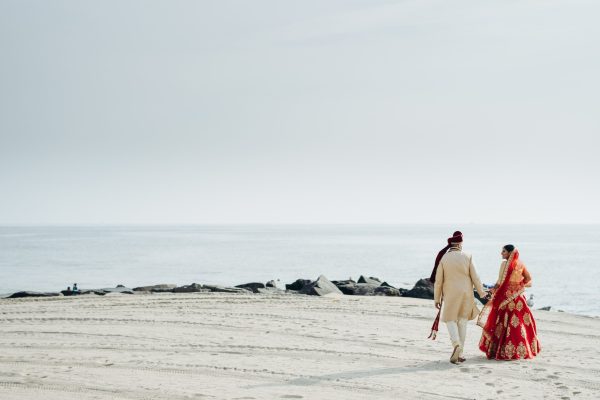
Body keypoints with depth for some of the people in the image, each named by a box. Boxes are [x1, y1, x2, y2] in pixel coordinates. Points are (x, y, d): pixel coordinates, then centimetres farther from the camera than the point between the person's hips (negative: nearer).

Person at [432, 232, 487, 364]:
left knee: (450, 320, 6)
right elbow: (475, 277, 0)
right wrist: (481, 292, 15)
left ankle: (456, 344, -22)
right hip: (466, 294, 2)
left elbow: (438, 280, -4)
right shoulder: (467, 257, -4)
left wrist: (437, 298, 5)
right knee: (462, 323, 11)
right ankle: (459, 354, 13)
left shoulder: (443, 258, -6)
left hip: (450, 295, -2)